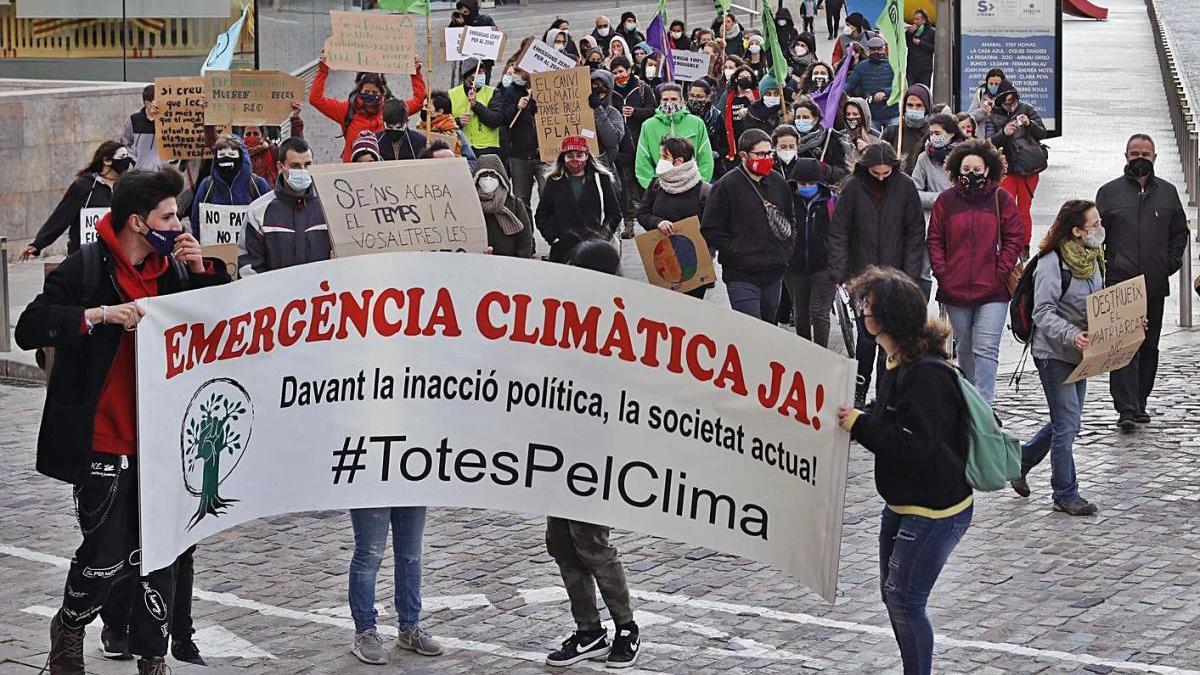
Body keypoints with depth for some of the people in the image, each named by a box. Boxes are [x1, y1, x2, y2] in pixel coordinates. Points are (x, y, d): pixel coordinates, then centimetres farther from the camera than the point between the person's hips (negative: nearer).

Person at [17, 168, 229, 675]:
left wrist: (202, 270, -3)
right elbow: (29, 328, -16)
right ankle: (70, 628, 28)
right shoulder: (86, 267, -9)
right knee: (107, 557, 0)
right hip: (104, 439, -5)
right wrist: (101, 314, -26)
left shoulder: (172, 267, 7)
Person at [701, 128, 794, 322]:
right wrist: (736, 252, -12)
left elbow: (789, 221, 24)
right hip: (742, 278, -6)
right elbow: (710, 230, -7)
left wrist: (785, 252, 11)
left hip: (773, 275, 6)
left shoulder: (779, 183, 12)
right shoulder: (726, 186, -7)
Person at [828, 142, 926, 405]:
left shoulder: (905, 186, -3)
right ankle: (859, 389, 10)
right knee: (867, 335, -4)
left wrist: (911, 273, -4)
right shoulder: (853, 187, -6)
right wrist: (838, 272, -8)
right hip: (862, 275, -1)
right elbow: (838, 232, -3)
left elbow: (916, 232, 1)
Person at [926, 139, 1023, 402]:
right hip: (955, 290, 3)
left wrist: (1000, 273, -7)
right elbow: (935, 240, 9)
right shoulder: (946, 200, 6)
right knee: (965, 350, 16)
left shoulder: (1002, 199, 1)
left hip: (993, 291, -3)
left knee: (986, 350, -11)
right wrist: (942, 273, -2)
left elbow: (1014, 239, 1)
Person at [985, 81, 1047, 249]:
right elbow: (989, 142, -8)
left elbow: (1043, 133, 1)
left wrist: (1029, 124, -18)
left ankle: (1024, 248, 16)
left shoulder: (1026, 109, 3)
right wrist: (1003, 133, -26)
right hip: (1007, 169, 0)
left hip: (1029, 168, 0)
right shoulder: (993, 117, 3)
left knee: (1024, 210, 6)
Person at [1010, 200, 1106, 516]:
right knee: (1068, 422, -5)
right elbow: (1043, 312, -22)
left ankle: (1019, 463, 33)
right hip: (1054, 352, -9)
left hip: (1078, 353, 9)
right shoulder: (1052, 262, -18)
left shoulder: (1092, 259, 9)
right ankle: (1066, 495, 7)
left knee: (1066, 421, 15)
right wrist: (1071, 335, -35)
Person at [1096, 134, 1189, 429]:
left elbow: (1180, 232, 19)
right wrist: (1105, 262, -3)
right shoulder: (1109, 192, 5)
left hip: (1155, 284, 4)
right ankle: (1126, 408, -17)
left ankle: (1139, 403, 19)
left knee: (1149, 346, 9)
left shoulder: (1168, 192, 12)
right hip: (1120, 285, -3)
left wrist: (1172, 261, 7)